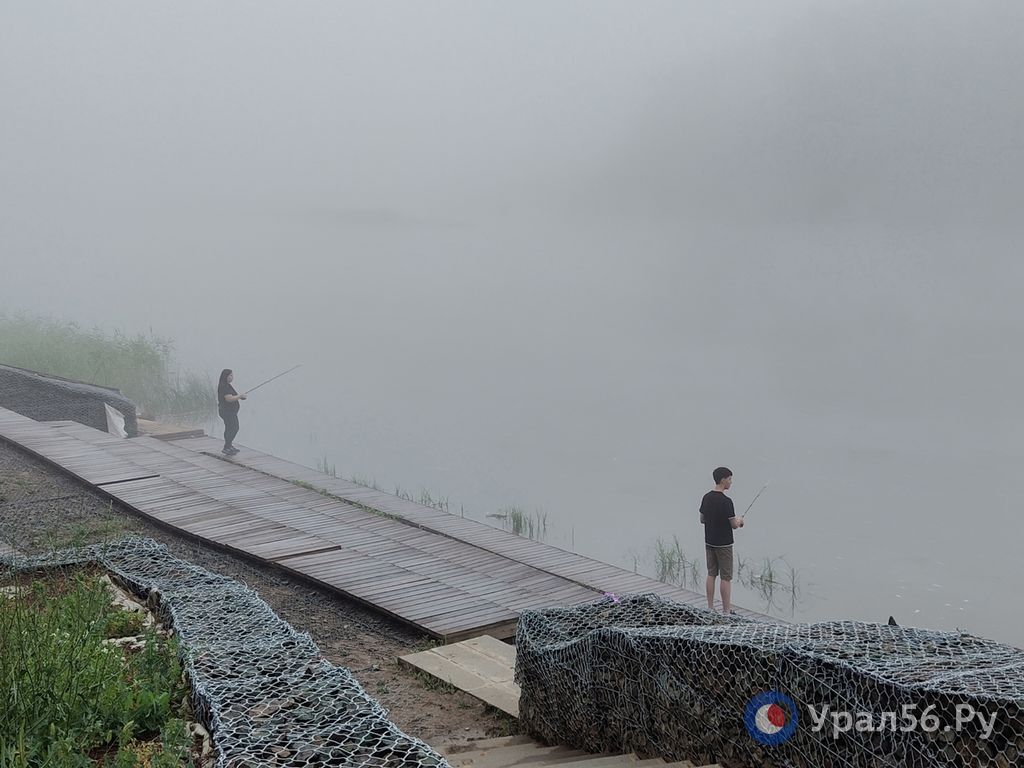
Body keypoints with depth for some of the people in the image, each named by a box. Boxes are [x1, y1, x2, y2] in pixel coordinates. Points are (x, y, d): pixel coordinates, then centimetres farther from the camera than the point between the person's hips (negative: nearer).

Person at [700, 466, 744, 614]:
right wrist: (739, 521, 6)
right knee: (726, 578, 1)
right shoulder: (726, 501, -20)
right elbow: (734, 525, -15)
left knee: (711, 574, 13)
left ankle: (710, 608, 18)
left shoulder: (706, 497, 2)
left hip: (709, 542, 7)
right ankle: (726, 611, 5)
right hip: (723, 544, -7)